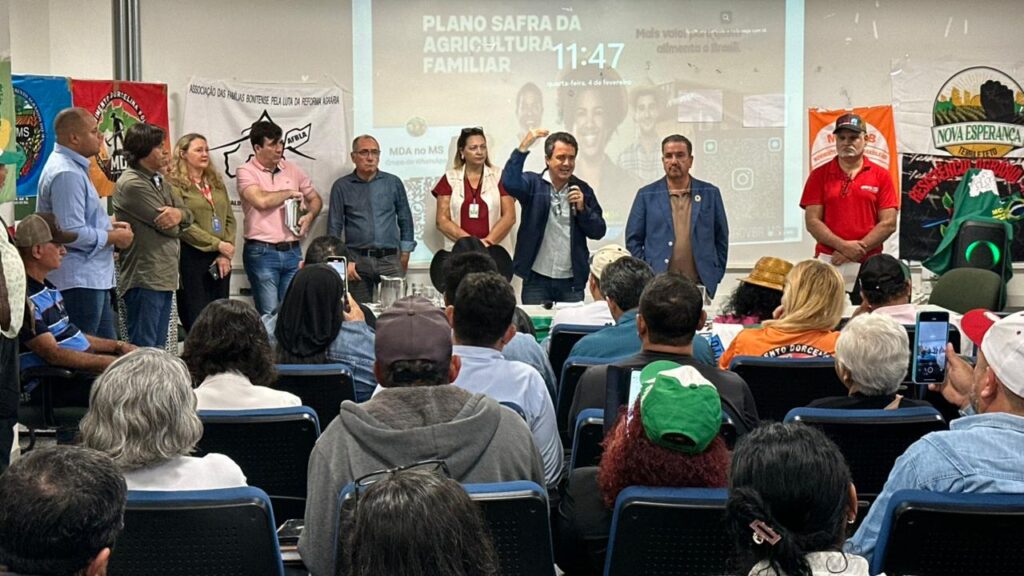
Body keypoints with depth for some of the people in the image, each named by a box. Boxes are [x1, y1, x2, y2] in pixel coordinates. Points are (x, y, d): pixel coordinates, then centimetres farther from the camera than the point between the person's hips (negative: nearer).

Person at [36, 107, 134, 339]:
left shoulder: (73, 167, 15)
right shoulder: (66, 174, -20)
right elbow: (72, 234, -26)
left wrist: (108, 226, 10)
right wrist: (114, 238, -12)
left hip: (94, 277, 11)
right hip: (79, 282, -11)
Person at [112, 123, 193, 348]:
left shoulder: (160, 181, 16)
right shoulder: (132, 184, -13)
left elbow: (188, 216, 11)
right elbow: (169, 228, -16)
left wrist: (178, 213, -12)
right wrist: (173, 220, 7)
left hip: (165, 277, 9)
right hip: (145, 279, -9)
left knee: (158, 346, 13)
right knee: (143, 347, -7)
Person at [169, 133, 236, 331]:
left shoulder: (216, 183, 16)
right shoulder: (175, 185, -4)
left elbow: (230, 218, 12)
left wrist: (226, 255, -1)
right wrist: (217, 244, -14)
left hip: (220, 260, 6)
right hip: (192, 258, -6)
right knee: (196, 321, -3)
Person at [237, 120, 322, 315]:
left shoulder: (292, 170, 11)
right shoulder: (246, 172, -4)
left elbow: (315, 199, 20)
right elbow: (261, 200, -21)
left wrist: (309, 216, -1)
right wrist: (289, 193, -6)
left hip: (292, 251, 5)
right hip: (262, 252, -5)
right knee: (270, 313, -4)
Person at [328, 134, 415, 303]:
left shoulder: (394, 183, 9)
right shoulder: (342, 186, 6)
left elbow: (405, 221, 14)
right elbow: (334, 227, 6)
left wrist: (404, 256, 10)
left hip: (390, 259, 1)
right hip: (357, 260, -1)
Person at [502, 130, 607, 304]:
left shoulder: (583, 190, 8)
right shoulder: (533, 183, 0)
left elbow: (599, 232, 8)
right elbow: (509, 182, -22)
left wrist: (582, 208, -9)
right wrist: (524, 147, -27)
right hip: (536, 280, -2)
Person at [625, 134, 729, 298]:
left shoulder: (710, 193, 10)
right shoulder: (646, 195, 7)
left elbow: (721, 238, 13)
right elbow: (633, 240, 8)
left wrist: (716, 275, 6)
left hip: (699, 284, 1)